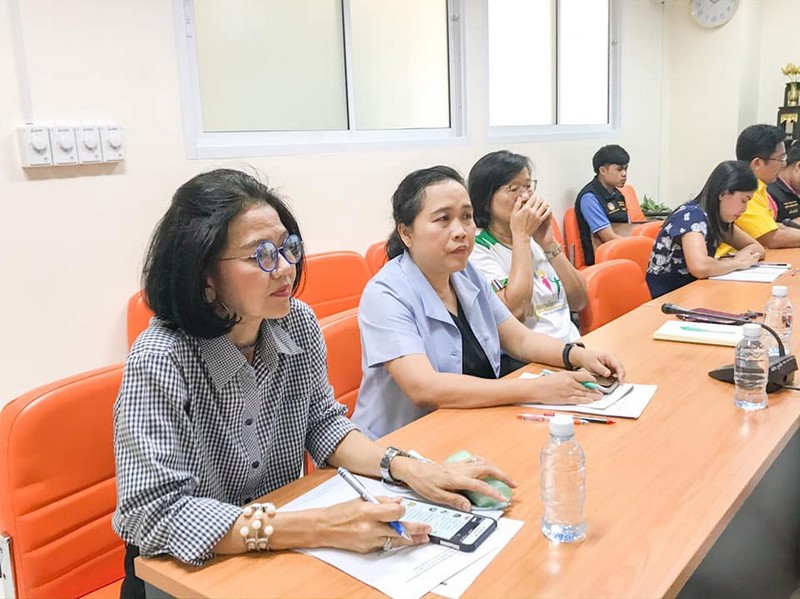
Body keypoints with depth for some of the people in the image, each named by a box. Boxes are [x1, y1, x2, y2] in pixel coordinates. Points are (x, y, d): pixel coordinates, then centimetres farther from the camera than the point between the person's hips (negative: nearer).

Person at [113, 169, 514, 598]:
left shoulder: (299, 324, -8)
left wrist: (406, 468, -14)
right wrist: (318, 528, -35)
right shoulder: (158, 363, -25)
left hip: (281, 549, 5)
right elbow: (156, 514, -28)